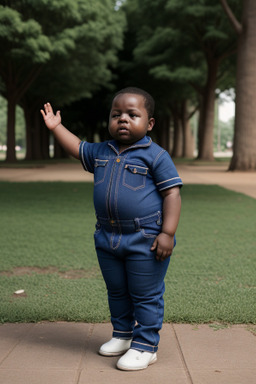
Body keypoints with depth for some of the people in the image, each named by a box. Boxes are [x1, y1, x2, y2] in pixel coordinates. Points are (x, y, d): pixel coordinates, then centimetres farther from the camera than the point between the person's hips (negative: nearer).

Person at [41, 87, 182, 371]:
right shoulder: (101, 152, 8)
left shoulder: (155, 155, -10)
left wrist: (168, 233, -18)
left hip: (145, 240, -6)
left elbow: (172, 192, -12)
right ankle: (122, 334, 38)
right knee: (116, 292, 20)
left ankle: (145, 346, 15)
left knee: (146, 296, 3)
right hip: (107, 238, 7)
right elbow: (78, 148, 27)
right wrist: (56, 127, 21)